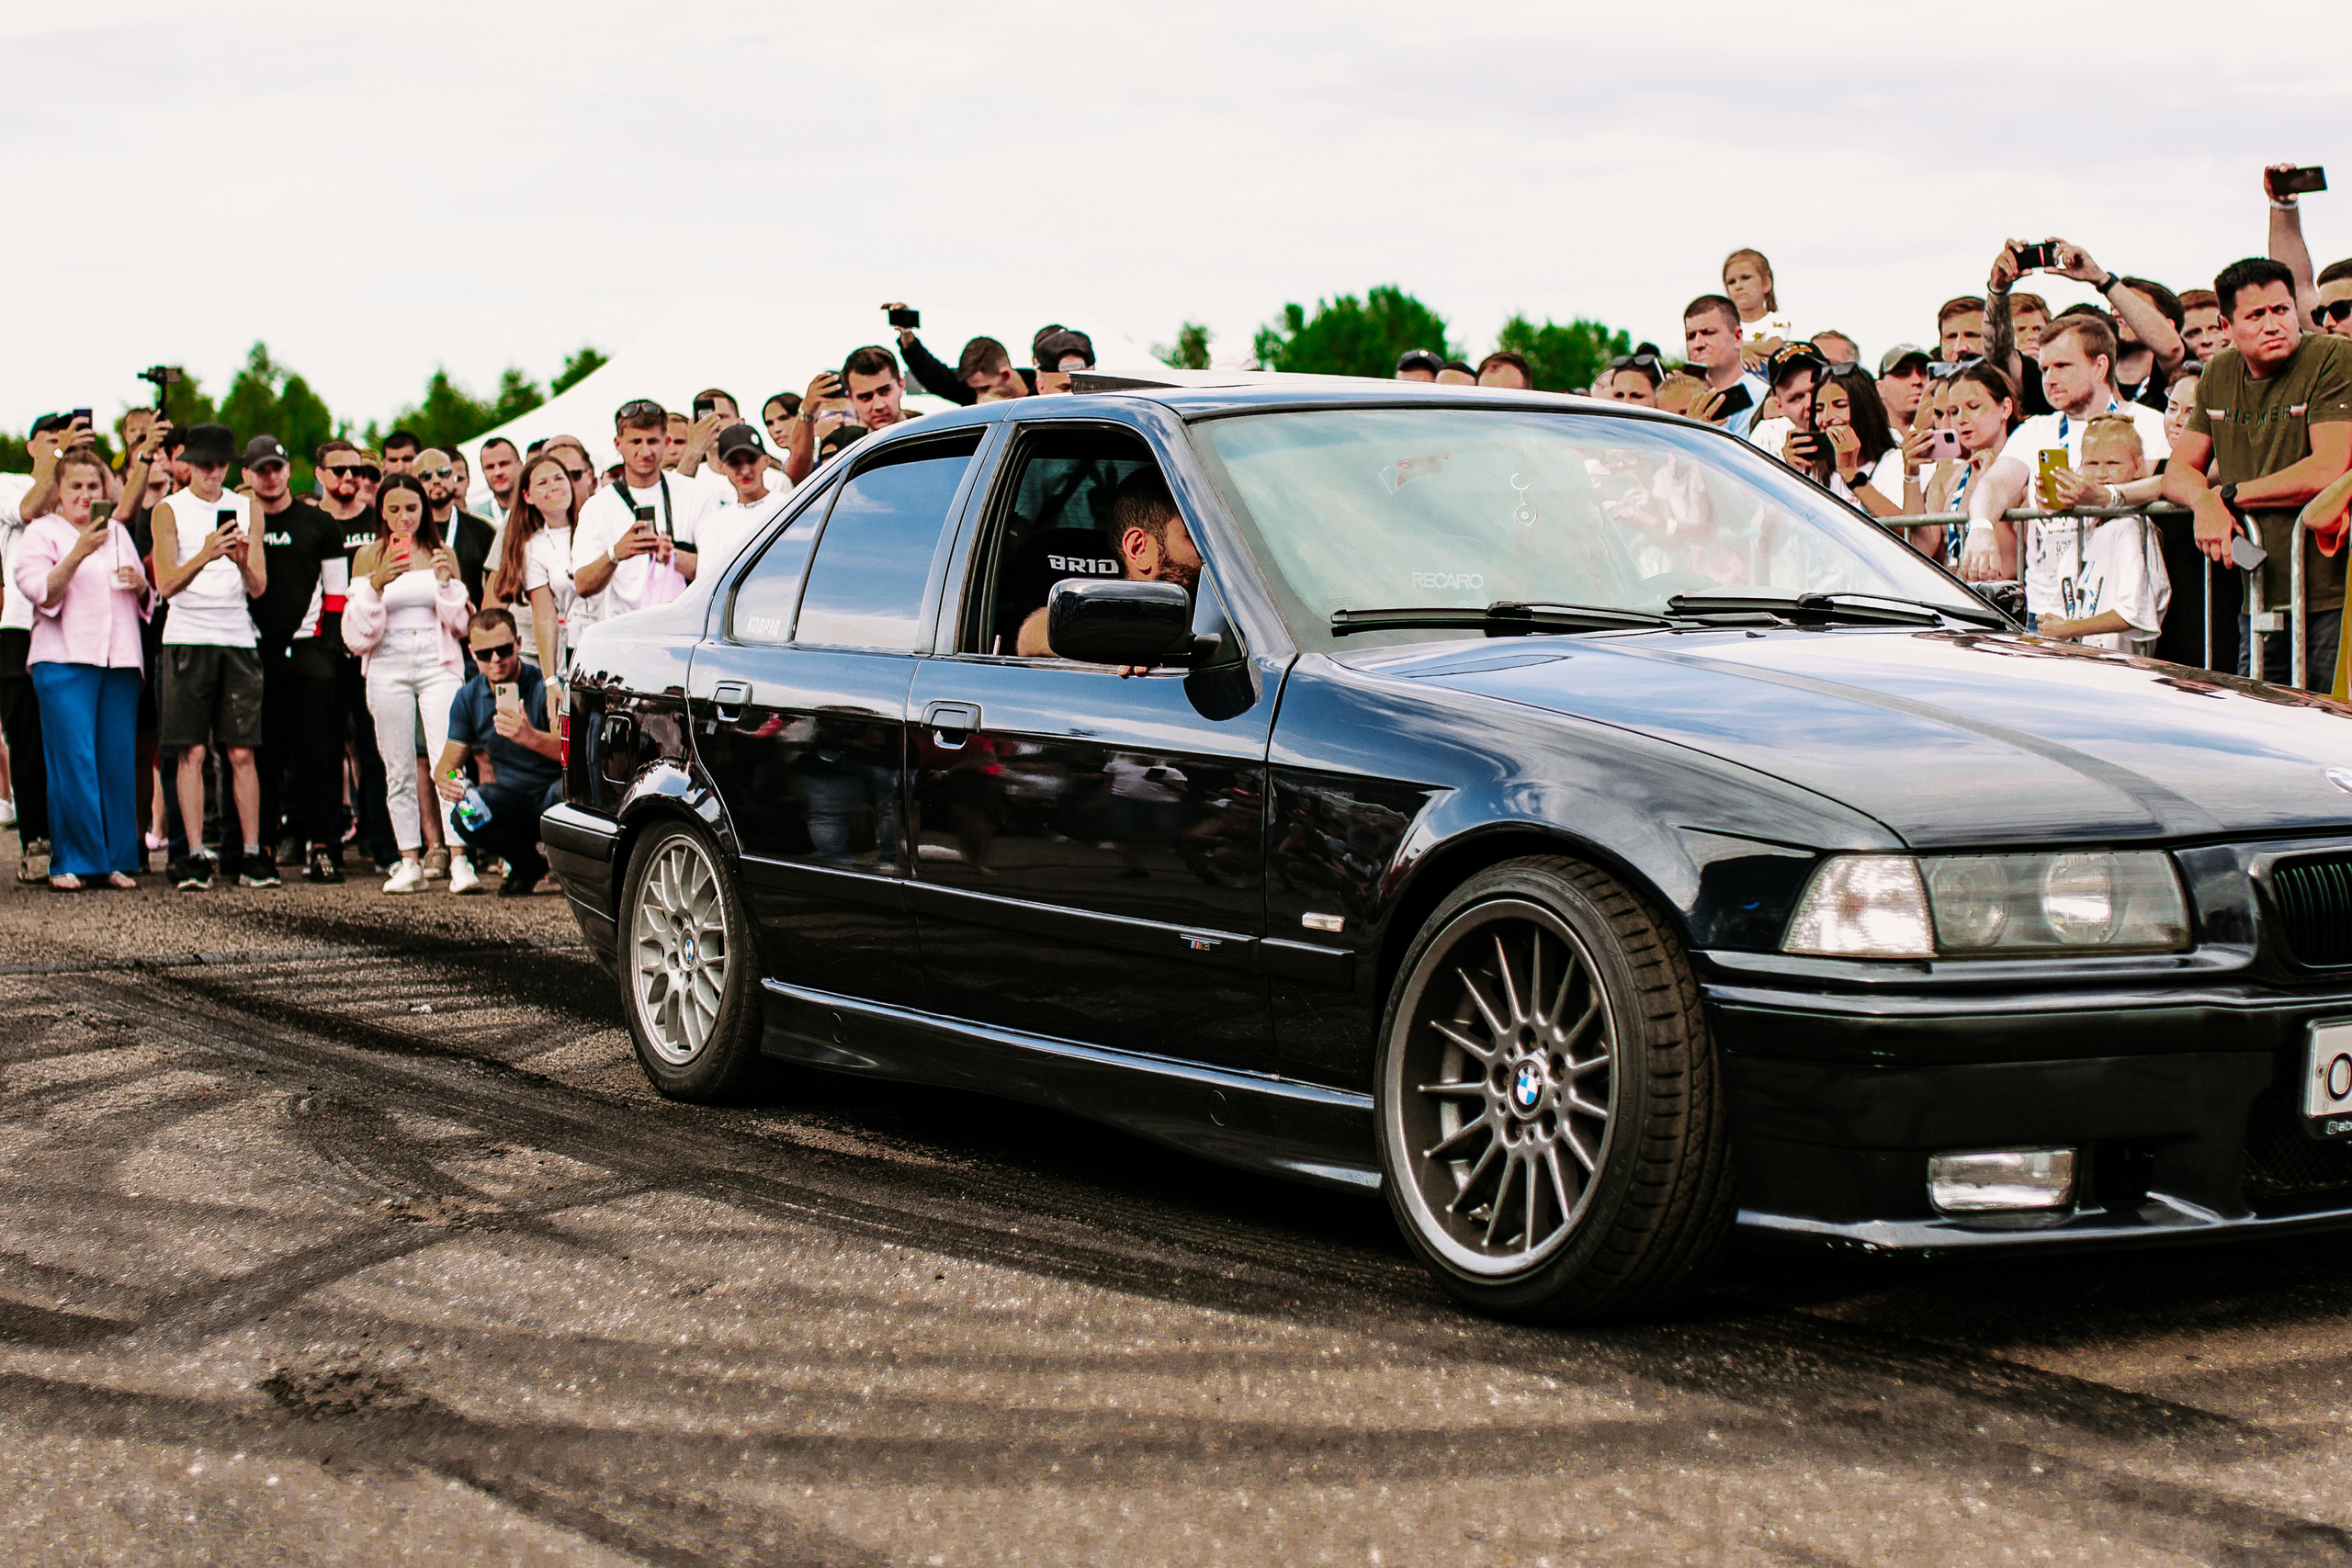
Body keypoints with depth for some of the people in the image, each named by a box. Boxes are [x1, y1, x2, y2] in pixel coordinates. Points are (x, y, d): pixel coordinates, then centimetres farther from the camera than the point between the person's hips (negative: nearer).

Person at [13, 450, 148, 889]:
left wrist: (140, 584, 3)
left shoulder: (117, 531, 20)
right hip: (64, 659, -4)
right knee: (73, 760, -10)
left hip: (120, 659, 5)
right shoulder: (42, 532, 5)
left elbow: (146, 600, 26)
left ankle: (115, 859, 7)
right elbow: (42, 593, -10)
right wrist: (79, 553, -22)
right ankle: (69, 861, -5)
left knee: (118, 760, 1)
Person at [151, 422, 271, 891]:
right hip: (187, 637, -2)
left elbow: (258, 588, 7)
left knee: (242, 753, 0)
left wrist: (243, 562, -14)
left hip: (238, 640, 2)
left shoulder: (246, 509, 12)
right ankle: (195, 856, -2)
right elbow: (167, 584, -5)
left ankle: (252, 854, 3)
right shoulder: (169, 510, 5)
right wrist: (205, 556, -22)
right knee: (192, 752, -4)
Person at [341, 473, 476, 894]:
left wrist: (446, 580, -8)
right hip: (388, 667, 1)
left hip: (438, 666, -1)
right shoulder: (368, 558, 9)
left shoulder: (441, 553, 11)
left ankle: (459, 861, -19)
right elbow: (358, 634, 3)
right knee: (399, 771, 1)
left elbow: (460, 623, 9)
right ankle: (410, 863, 7)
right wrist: (376, 584, -12)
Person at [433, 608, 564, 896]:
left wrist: (531, 738, -46)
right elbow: (448, 762, 5)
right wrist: (445, 779, -21)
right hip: (513, 803, 4)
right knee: (464, 817, -27)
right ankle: (527, 864, 4)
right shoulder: (468, 697, 2)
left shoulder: (545, 687, -13)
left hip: (554, 799, -4)